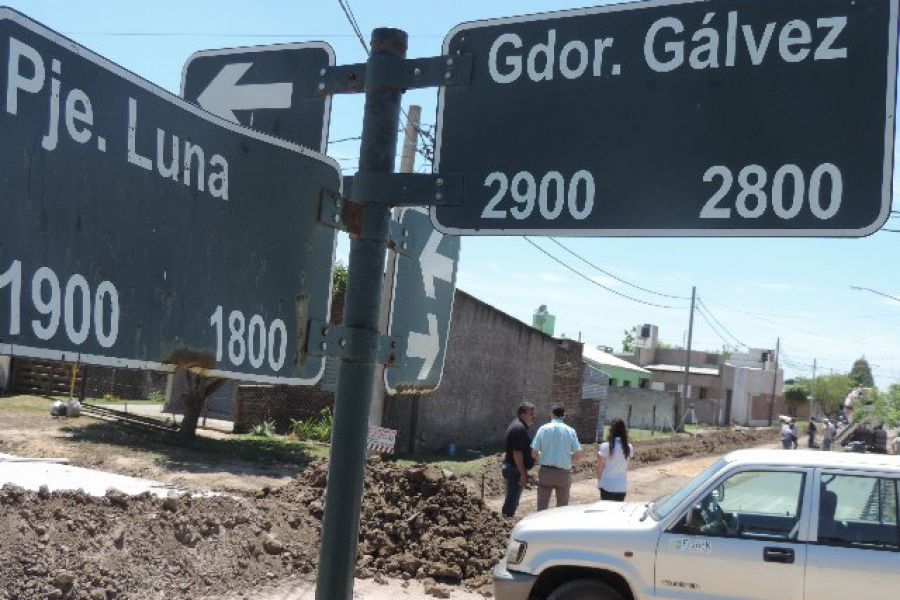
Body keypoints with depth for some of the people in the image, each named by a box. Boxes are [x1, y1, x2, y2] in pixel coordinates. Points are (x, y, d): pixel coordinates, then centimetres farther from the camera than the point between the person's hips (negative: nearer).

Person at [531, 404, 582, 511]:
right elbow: (578, 455, -5)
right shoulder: (569, 431, -4)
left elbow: (534, 453, -4)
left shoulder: (543, 429, -3)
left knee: (542, 506, 6)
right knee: (562, 506, 12)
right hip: (563, 473, 0)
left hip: (545, 471, 0)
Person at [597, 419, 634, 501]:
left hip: (607, 485, -3)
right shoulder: (629, 448, -2)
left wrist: (599, 480, 7)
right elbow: (626, 467, 5)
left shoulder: (605, 447, -13)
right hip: (622, 485, 3)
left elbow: (600, 467, -6)